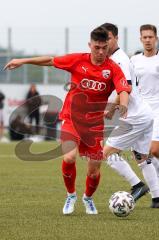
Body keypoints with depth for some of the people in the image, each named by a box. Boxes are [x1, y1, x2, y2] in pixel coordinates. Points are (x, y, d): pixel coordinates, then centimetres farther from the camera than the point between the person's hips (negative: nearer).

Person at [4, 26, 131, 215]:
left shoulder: (113, 69, -7)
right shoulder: (78, 60, -4)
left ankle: (88, 198, 34)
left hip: (95, 123, 0)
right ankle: (71, 195, 6)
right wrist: (23, 61, 10)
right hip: (72, 119, 0)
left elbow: (124, 90, -20)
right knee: (69, 158, -22)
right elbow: (51, 61, 8)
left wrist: (123, 104, -43)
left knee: (94, 169, 0)